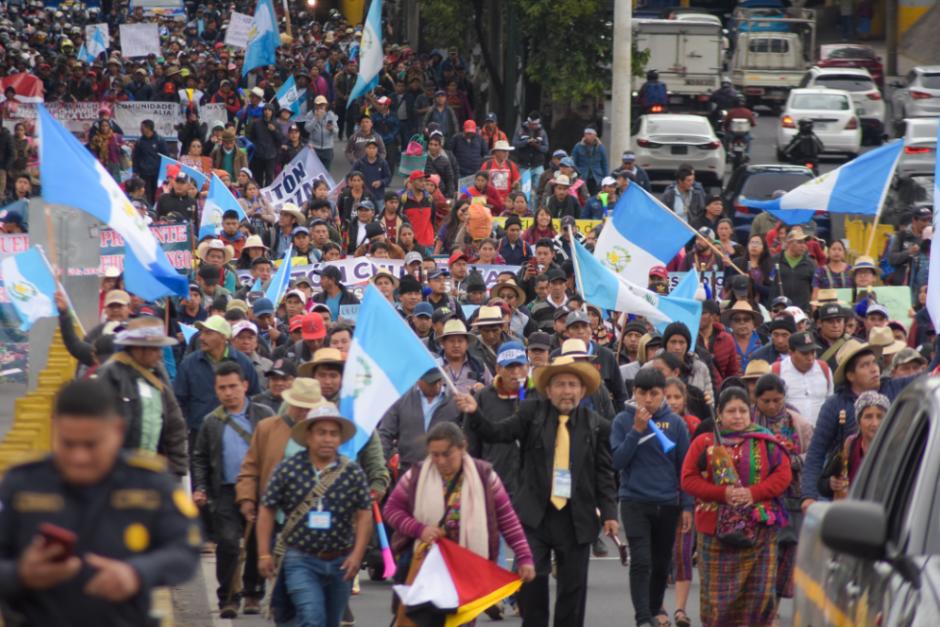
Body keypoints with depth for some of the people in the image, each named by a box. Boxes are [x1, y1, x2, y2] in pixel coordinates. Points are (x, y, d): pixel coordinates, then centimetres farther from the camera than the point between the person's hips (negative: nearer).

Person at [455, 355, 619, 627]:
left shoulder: (596, 426, 3)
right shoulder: (532, 413, 3)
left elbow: (604, 474, 5)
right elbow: (497, 432, -6)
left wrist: (609, 513, -2)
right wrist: (474, 414, -22)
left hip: (577, 519, 1)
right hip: (535, 513, -1)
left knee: (573, 585, 5)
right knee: (531, 576, -10)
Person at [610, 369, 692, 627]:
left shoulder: (675, 423, 1)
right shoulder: (623, 421, -2)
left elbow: (684, 467, 6)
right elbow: (617, 461, -8)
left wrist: (686, 506, 3)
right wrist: (637, 430, -16)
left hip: (667, 504, 2)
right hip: (634, 502, -2)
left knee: (661, 563, 13)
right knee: (641, 561, -14)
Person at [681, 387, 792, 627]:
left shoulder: (767, 442, 7)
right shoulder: (704, 443, 4)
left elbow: (783, 475, 2)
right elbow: (689, 479, -1)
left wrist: (754, 493, -14)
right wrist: (723, 493, -15)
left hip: (760, 528, 1)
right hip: (717, 529, -1)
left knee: (760, 590, -3)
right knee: (717, 591, 0)